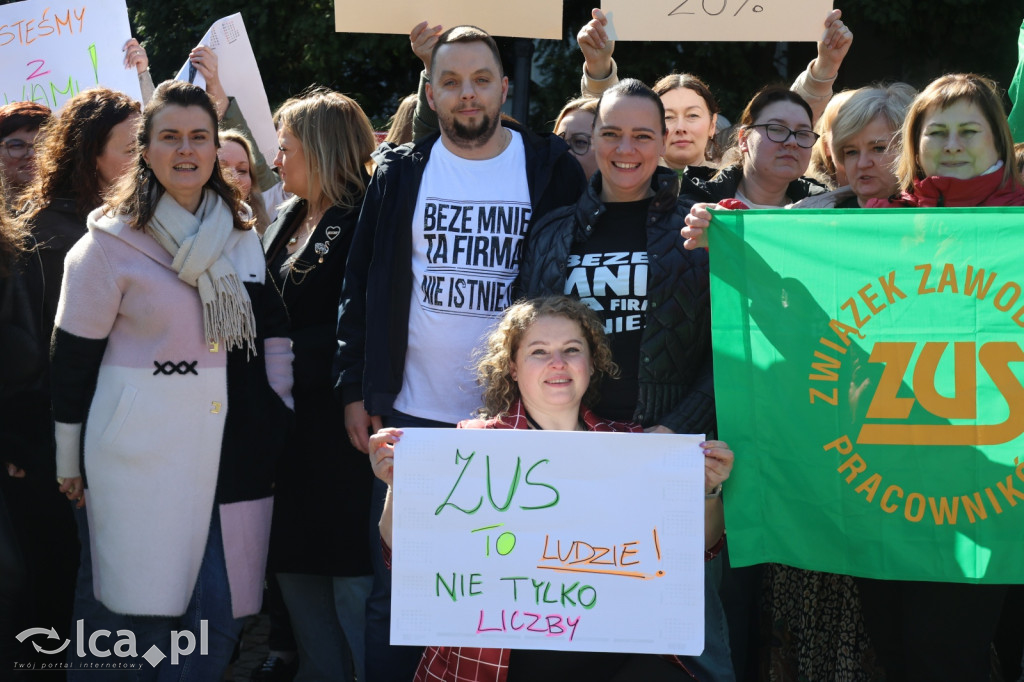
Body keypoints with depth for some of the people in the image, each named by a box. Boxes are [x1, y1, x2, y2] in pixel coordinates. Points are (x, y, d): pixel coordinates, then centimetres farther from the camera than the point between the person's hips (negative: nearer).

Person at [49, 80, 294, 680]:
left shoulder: (243, 235, 9)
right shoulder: (111, 242, -5)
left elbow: (273, 329, 16)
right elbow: (73, 356, -2)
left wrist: (280, 418, 10)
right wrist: (69, 461, 2)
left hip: (232, 450, 4)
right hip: (141, 451, -4)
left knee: (221, 616, 3)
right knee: (146, 609, 1)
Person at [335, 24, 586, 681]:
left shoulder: (552, 169, 0)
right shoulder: (401, 171, 5)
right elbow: (361, 286, 8)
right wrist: (355, 389, 2)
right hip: (410, 414, 1)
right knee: (397, 590, 6)